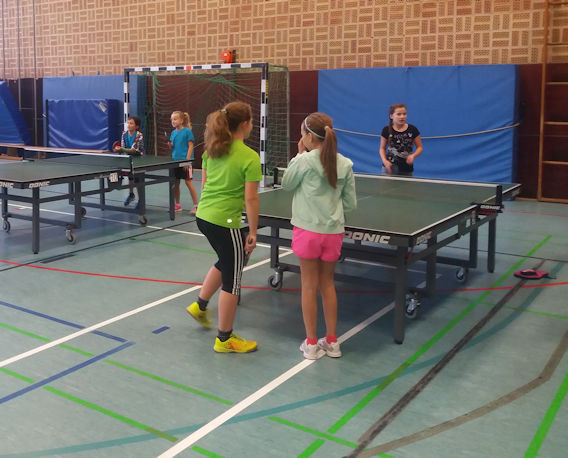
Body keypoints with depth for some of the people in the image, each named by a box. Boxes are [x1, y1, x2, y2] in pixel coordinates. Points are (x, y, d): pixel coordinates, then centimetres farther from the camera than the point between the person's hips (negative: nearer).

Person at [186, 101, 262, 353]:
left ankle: (200, 305, 40)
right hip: (225, 223, -8)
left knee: (226, 261, 32)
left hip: (203, 216, 8)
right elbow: (250, 198, -16)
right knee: (232, 280, 6)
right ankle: (224, 339, 18)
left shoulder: (212, 148, 6)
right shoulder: (250, 158, -15)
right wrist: (252, 232, -9)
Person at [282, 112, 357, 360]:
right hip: (333, 231, 4)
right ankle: (332, 342, 24)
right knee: (328, 284, 17)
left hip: (308, 229, -3)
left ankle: (311, 343, 17)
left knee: (309, 286, 8)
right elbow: (350, 203, 4)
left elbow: (286, 184, 6)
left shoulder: (305, 160, -12)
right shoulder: (345, 164, 0)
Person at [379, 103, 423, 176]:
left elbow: (419, 147, 7)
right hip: (390, 167, -1)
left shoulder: (412, 130, -1)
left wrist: (413, 155, -14)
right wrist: (384, 160, -10)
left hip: (407, 169, 1)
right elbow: (382, 148, 8)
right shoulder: (386, 130, -2)